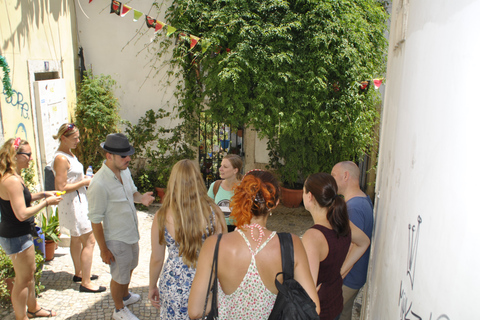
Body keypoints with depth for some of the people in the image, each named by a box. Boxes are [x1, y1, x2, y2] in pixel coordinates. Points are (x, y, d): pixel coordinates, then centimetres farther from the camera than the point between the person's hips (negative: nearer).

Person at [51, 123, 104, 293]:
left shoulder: (69, 154, 10)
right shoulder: (61, 159, -21)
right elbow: (61, 188, -24)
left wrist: (86, 178, 5)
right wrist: (84, 182, -18)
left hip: (78, 201, 10)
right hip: (73, 204, -10)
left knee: (76, 239, 20)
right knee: (89, 241, -6)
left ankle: (79, 273, 34)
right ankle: (86, 283, 2)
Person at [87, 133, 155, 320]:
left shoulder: (124, 171, -4)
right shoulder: (99, 184, -29)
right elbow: (95, 220, -22)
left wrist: (141, 198, -11)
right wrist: (103, 249, -16)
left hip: (132, 233, 8)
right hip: (116, 239, -8)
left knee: (129, 268, 28)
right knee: (120, 276, 13)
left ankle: (125, 296, 55)